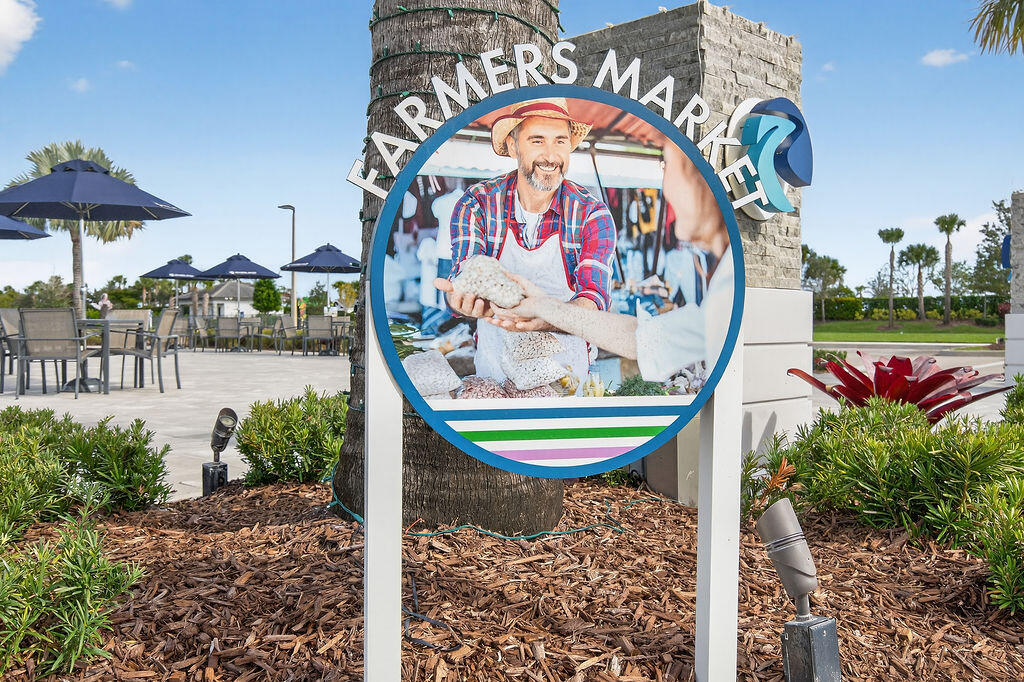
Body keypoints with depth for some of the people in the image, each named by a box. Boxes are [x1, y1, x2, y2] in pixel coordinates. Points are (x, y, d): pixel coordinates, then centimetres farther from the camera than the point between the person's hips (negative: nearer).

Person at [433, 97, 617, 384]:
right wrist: (465, 298, -38)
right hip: (495, 360, 1)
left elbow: (593, 302, -18)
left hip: (565, 362, 0)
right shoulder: (476, 204, -5)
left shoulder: (592, 214, -7)